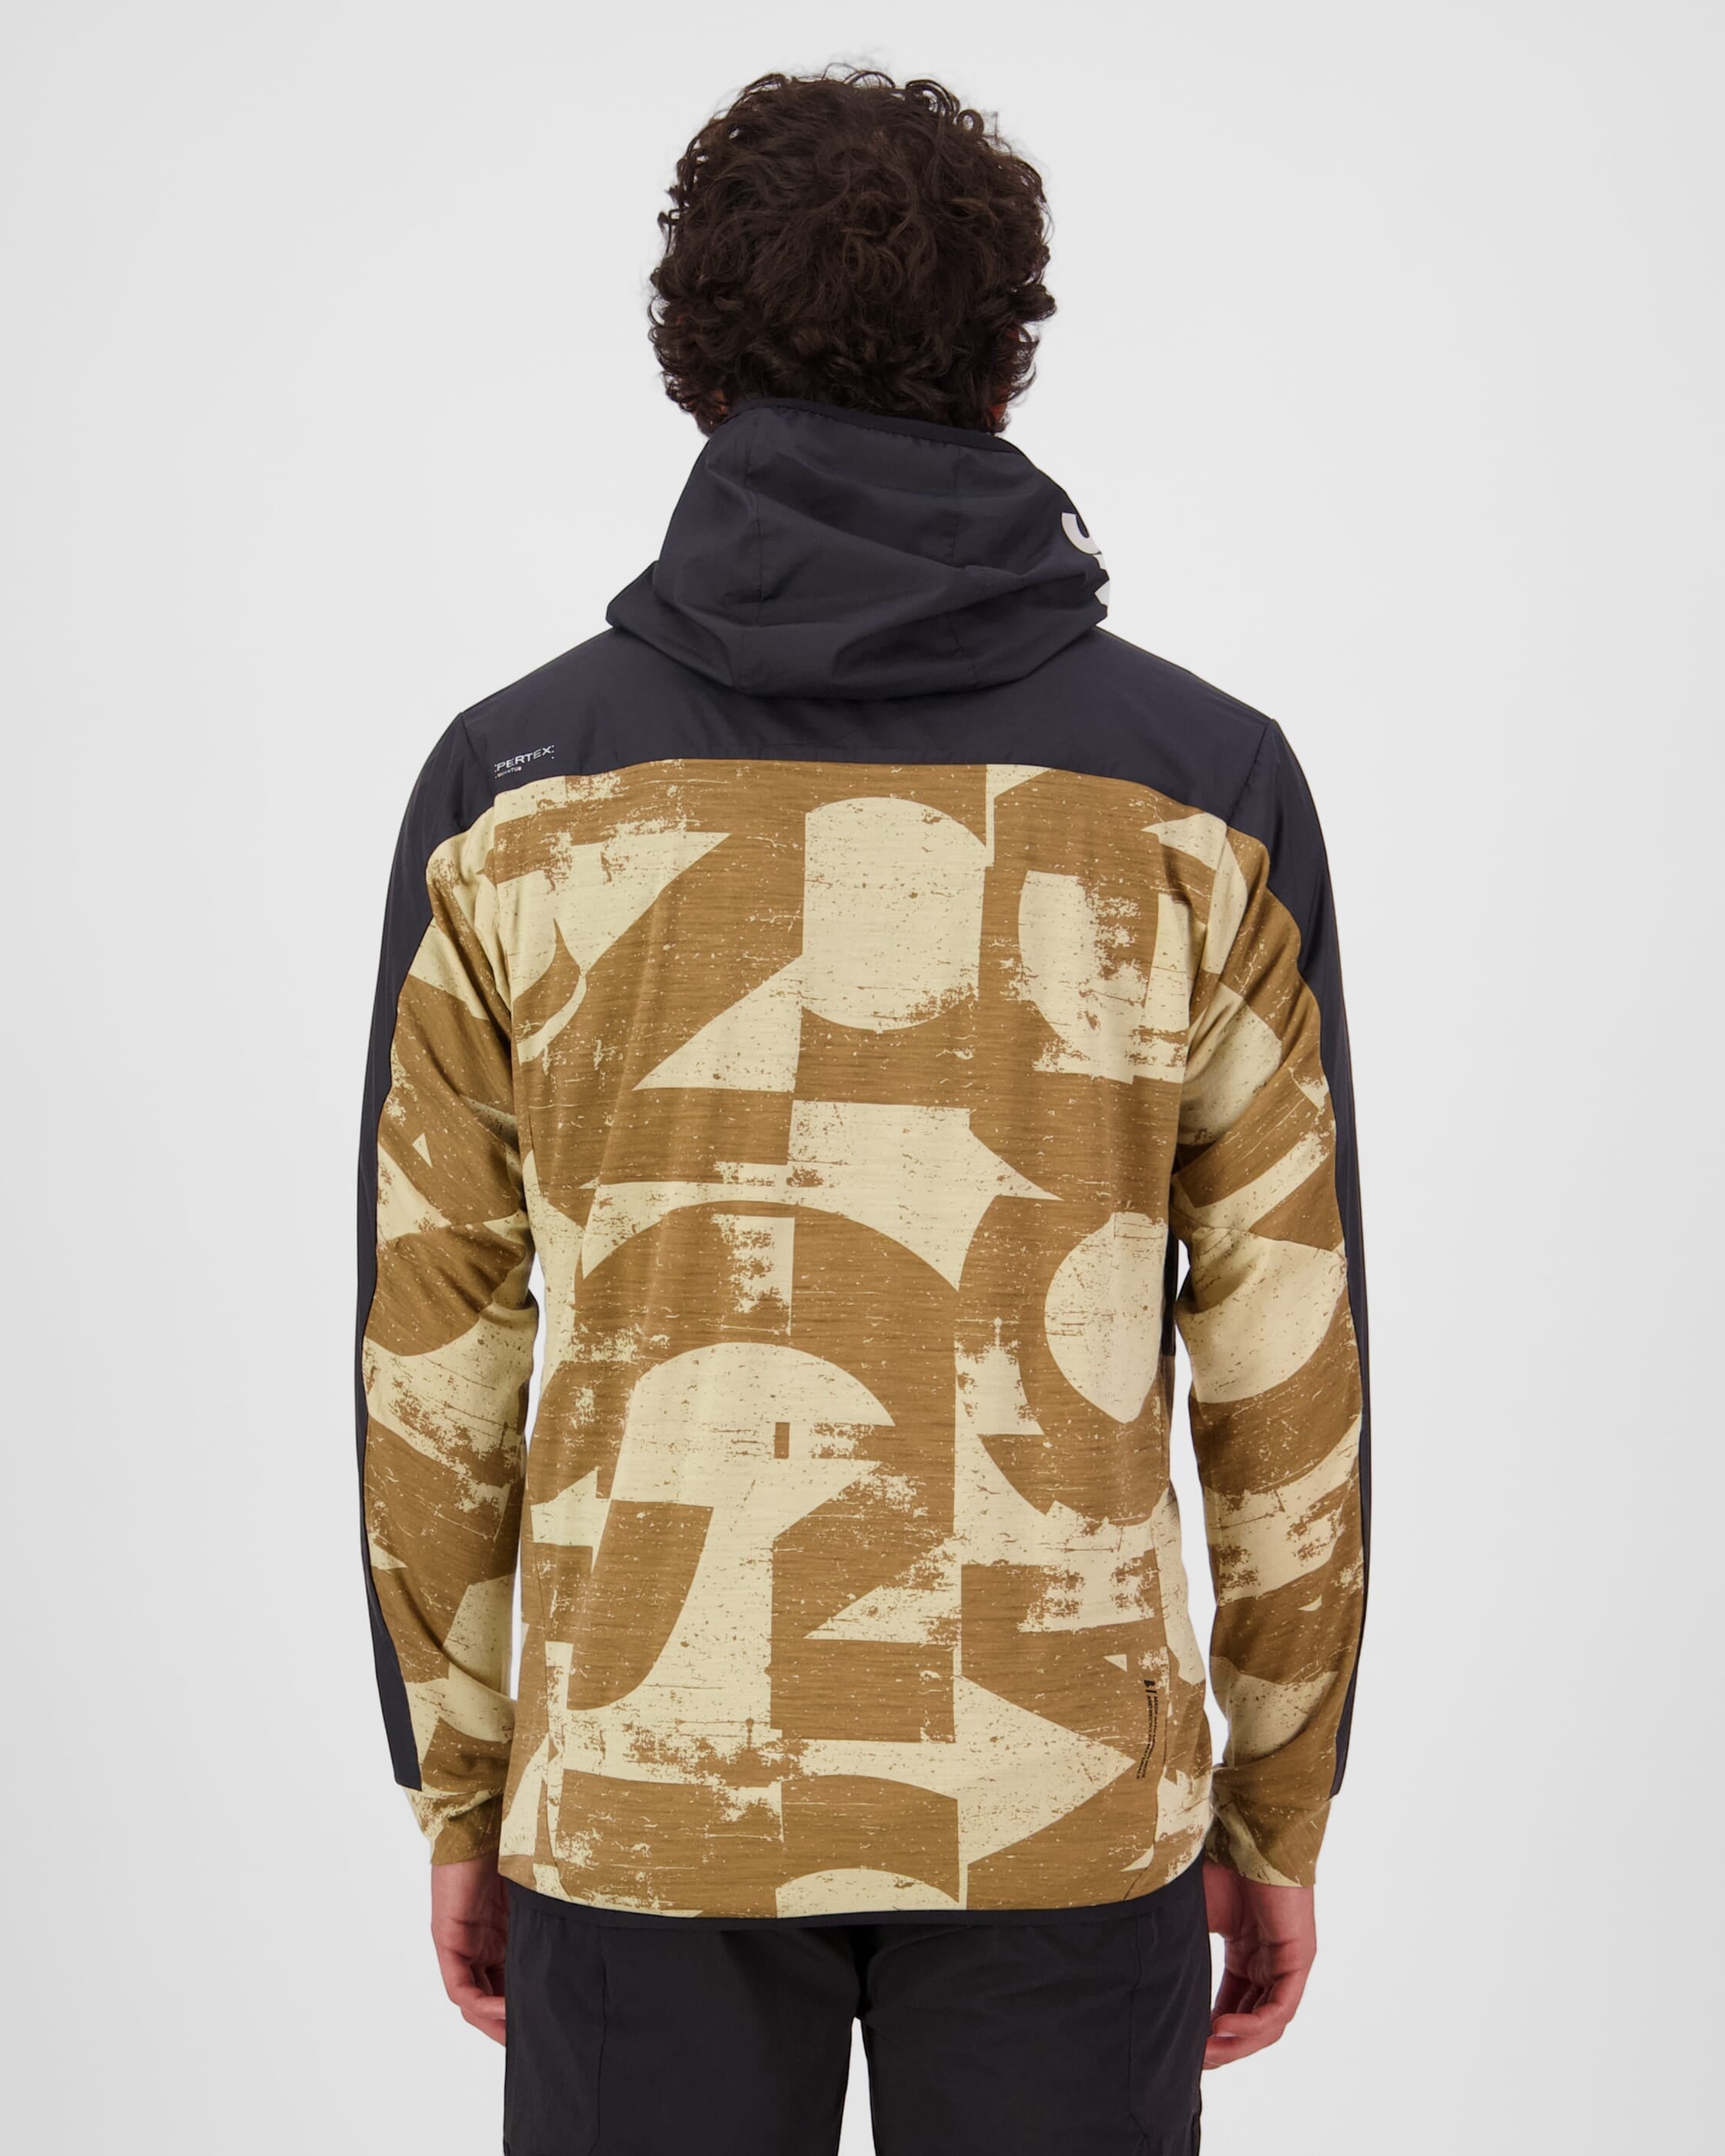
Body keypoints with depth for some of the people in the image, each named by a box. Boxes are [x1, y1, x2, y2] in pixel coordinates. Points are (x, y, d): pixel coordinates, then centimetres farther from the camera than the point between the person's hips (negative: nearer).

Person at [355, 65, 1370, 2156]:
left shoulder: (509, 783, -4)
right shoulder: (1206, 785, -5)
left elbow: (436, 1363, -1)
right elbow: (1288, 1370, -3)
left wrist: (458, 1799, 10)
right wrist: (1280, 1811, 8)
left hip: (642, 1789, 0)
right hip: (1067, 1803, 0)